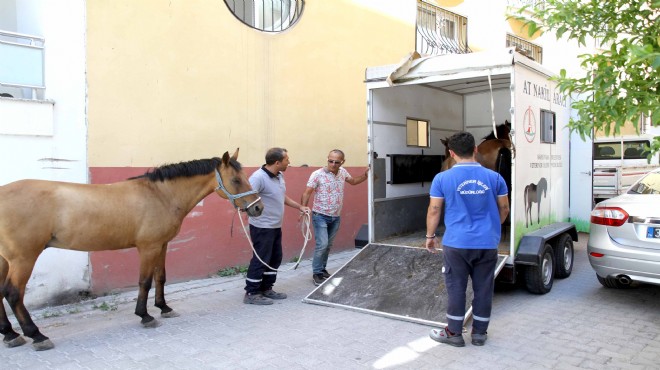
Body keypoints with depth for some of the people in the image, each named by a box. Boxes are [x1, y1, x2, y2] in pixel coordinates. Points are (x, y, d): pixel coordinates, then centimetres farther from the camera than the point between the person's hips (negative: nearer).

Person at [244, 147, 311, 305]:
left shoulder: (280, 175, 9)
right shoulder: (258, 177, -21)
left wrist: (299, 207, 23)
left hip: (276, 226, 10)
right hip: (262, 227, -9)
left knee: (275, 259, 16)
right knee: (260, 260, -2)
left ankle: (266, 289, 29)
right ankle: (251, 293, 9)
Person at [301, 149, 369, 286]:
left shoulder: (343, 172, 3)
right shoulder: (317, 174, -16)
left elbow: (353, 181, 23)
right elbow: (307, 193, -14)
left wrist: (365, 175, 7)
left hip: (335, 217, 6)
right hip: (320, 216, -6)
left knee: (328, 245, 13)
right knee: (322, 245, -13)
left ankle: (322, 269, 28)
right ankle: (316, 273, 1)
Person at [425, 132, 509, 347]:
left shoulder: (443, 178, -6)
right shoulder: (494, 177, 1)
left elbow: (434, 210, -2)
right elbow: (504, 208, 10)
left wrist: (430, 236, 11)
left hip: (456, 243, -2)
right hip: (487, 244, 2)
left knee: (456, 288, 8)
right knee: (483, 289, 12)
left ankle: (454, 333, 17)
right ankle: (479, 333, 22)